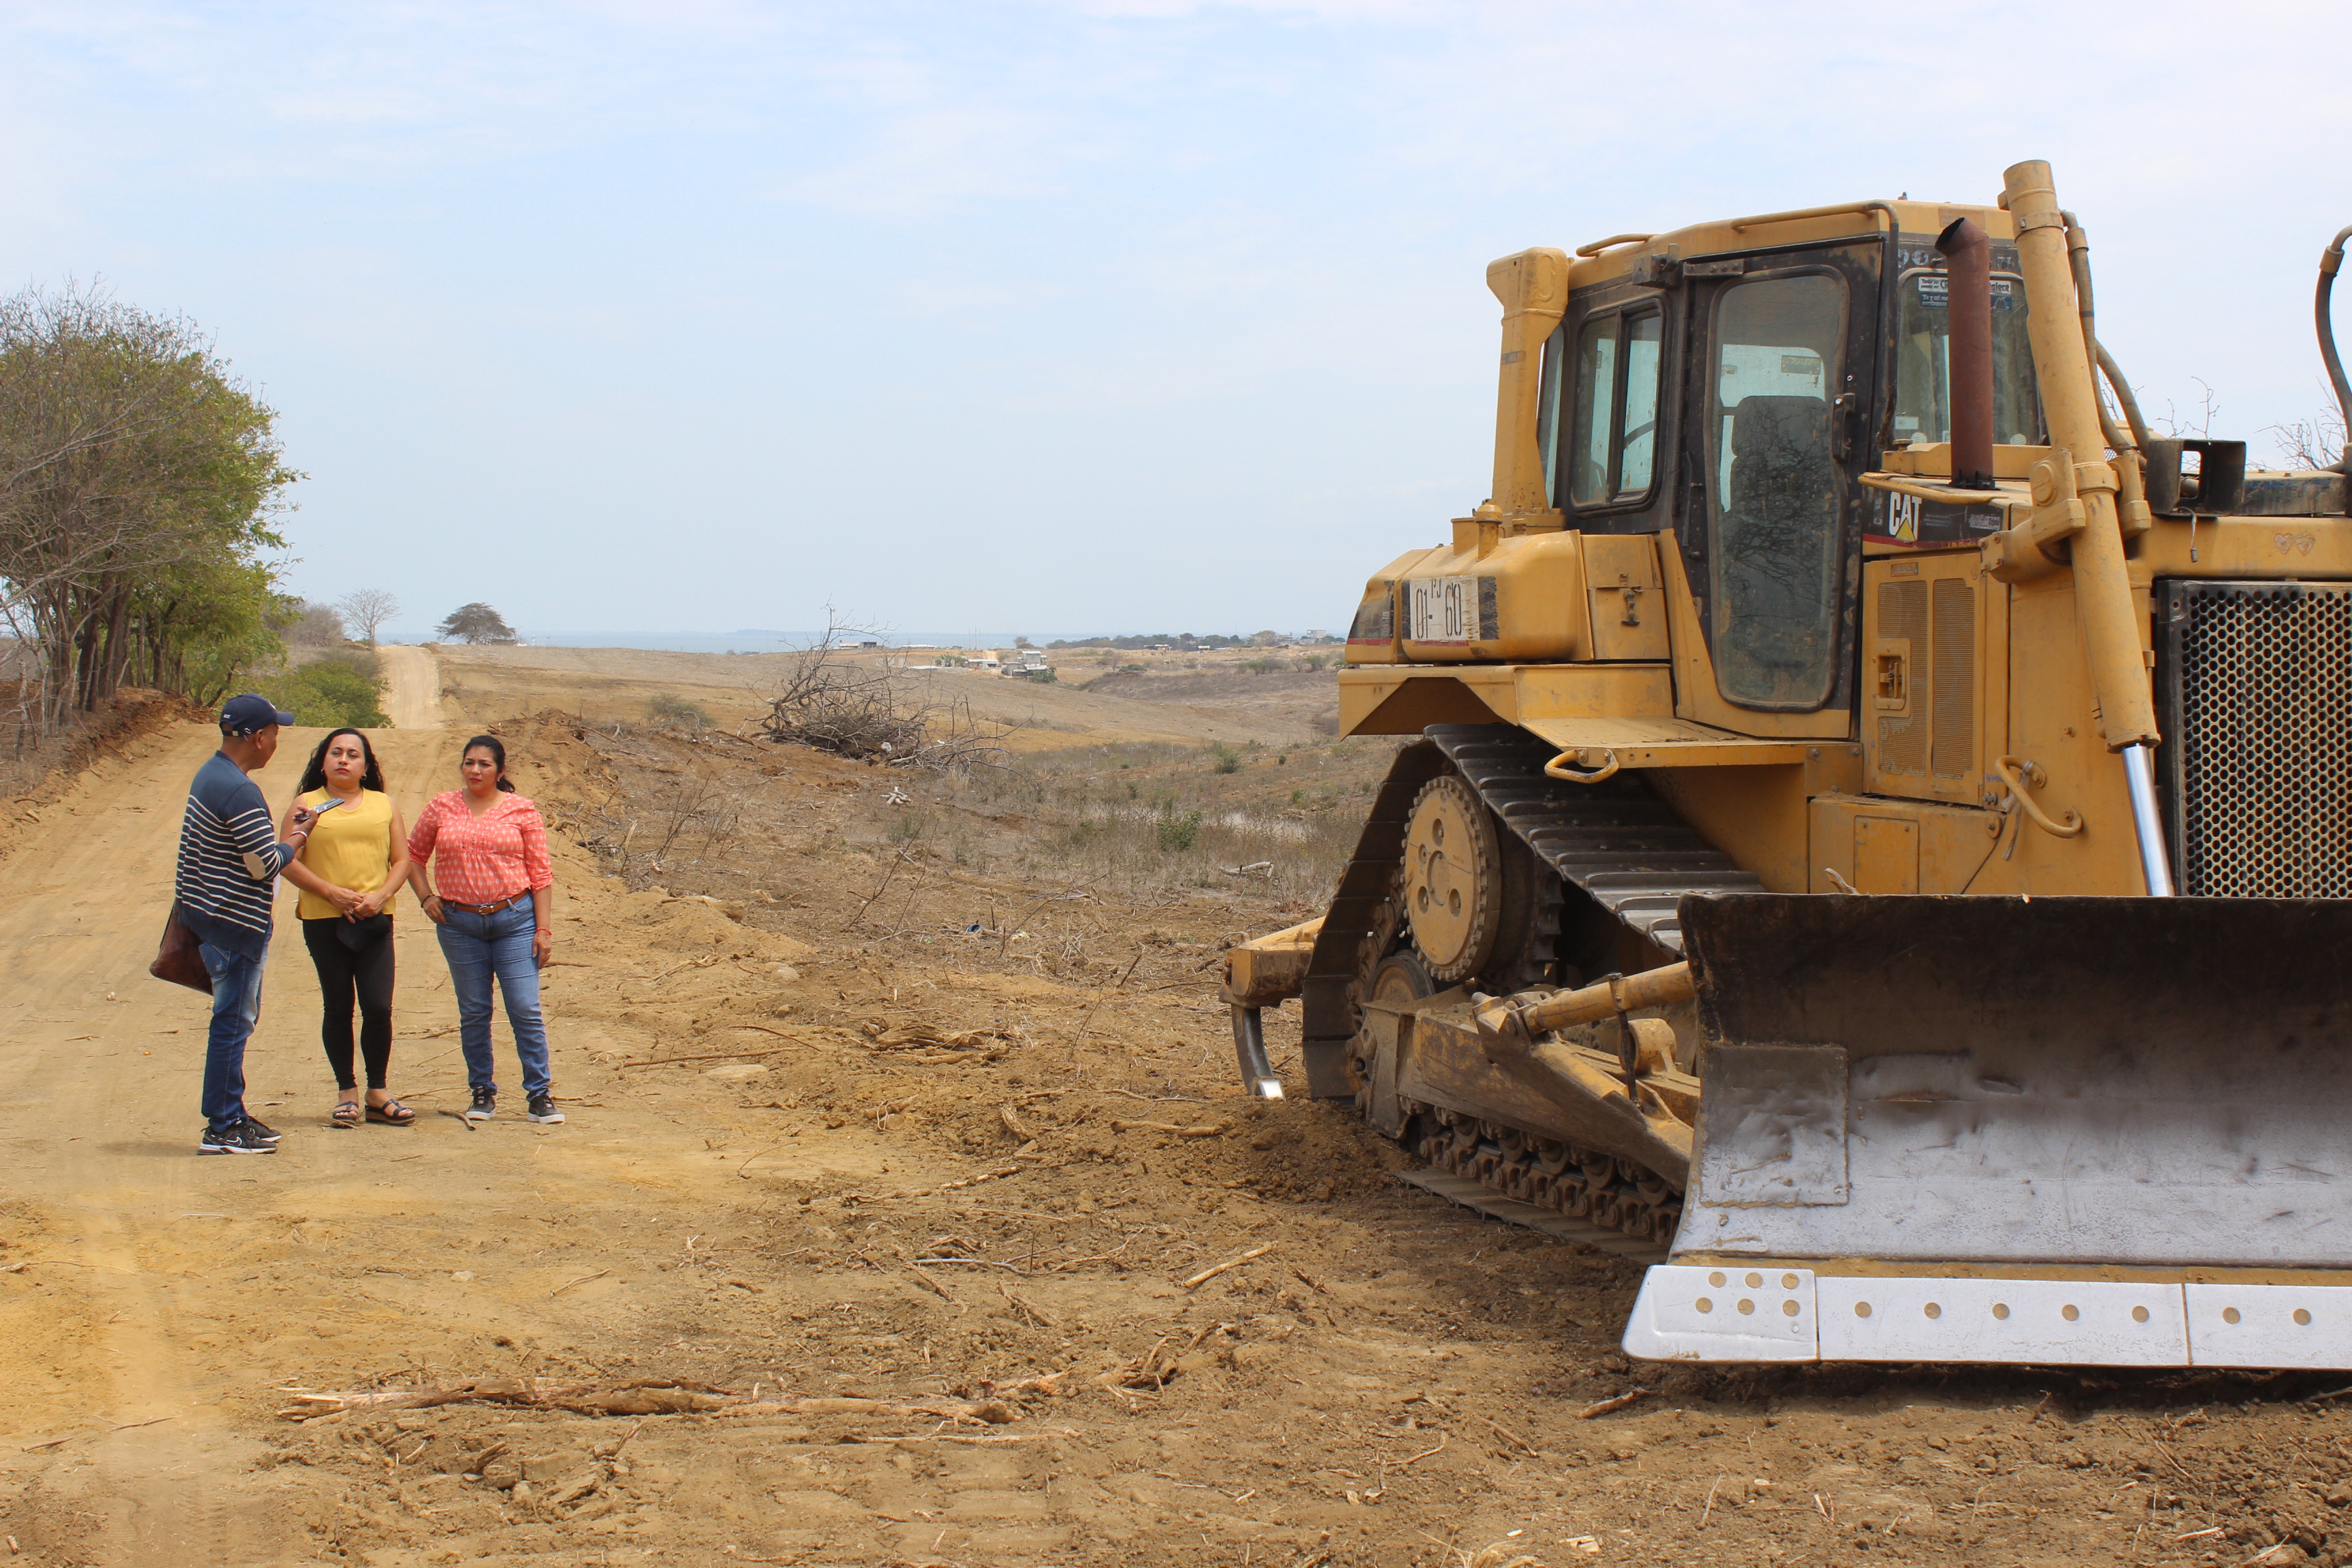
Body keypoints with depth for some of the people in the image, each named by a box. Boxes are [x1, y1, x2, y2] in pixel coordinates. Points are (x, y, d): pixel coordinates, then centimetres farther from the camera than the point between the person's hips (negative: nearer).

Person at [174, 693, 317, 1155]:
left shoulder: (210, 774, 11)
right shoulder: (241, 792, -22)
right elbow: (264, 866, -20)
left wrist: (286, 831, 14)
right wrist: (295, 839, -3)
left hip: (204, 911, 10)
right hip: (234, 924, -10)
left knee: (238, 1018, 18)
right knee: (233, 1023, -4)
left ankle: (231, 1115, 25)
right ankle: (221, 1130, 1)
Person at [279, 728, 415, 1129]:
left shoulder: (383, 805, 11)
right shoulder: (307, 804, 6)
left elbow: (402, 860, 8)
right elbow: (288, 862, -1)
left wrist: (380, 896, -9)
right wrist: (330, 892, -12)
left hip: (374, 920, 1)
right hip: (323, 920, -1)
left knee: (378, 1007, -5)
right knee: (338, 1008, 4)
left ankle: (377, 1092, 8)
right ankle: (347, 1092, 12)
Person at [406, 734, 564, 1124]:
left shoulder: (522, 811, 1)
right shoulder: (442, 808, 6)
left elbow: (540, 873, 1)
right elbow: (414, 855, 18)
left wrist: (544, 928, -4)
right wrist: (426, 897, 5)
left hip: (514, 919, -2)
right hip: (460, 924, 2)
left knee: (526, 1010, -6)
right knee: (473, 1014, 8)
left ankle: (540, 1094, 0)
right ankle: (483, 1092, 18)